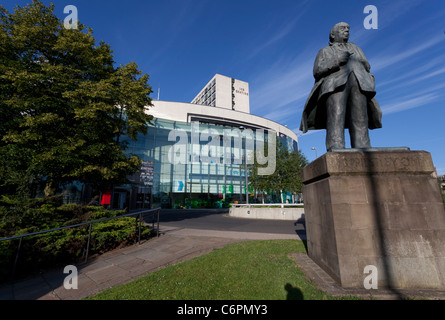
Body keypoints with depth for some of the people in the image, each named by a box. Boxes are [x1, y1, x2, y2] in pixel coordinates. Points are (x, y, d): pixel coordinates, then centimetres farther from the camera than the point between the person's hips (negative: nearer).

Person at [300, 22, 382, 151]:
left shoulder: (355, 48, 38)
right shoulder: (325, 51, 26)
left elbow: (367, 67, 26)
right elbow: (317, 71, 7)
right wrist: (337, 61, -7)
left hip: (358, 85, 4)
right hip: (336, 84, -3)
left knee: (360, 121, -15)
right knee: (336, 121, -25)